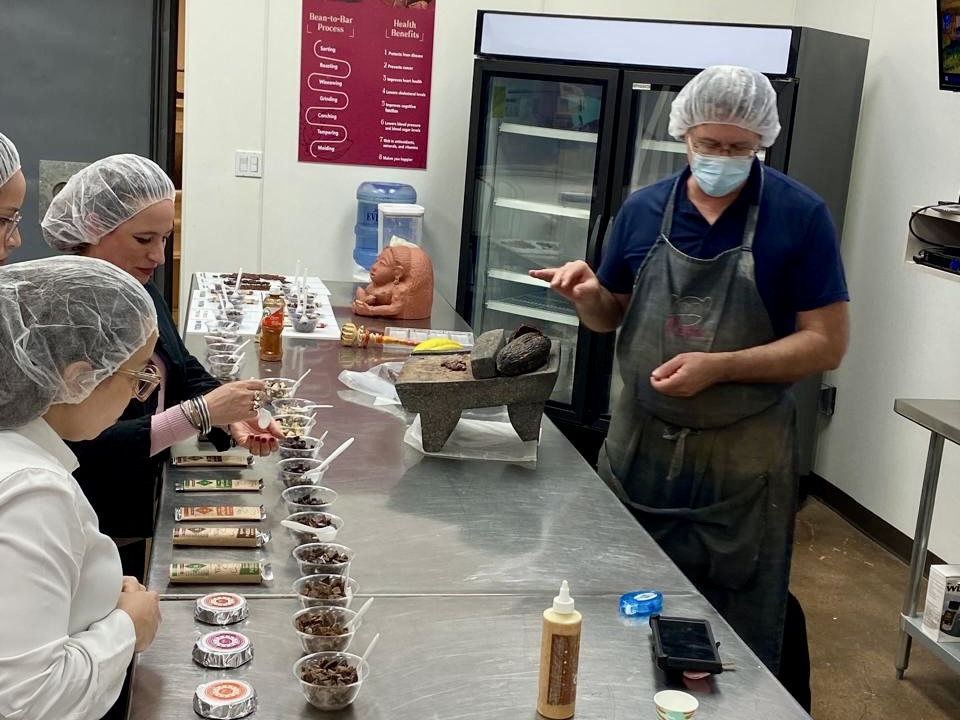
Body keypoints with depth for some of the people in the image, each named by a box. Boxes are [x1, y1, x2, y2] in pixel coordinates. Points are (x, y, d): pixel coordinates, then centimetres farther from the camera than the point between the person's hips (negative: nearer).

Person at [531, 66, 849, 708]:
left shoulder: (801, 216, -9)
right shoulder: (644, 209, 2)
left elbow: (826, 343, -10)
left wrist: (719, 367, -21)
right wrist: (587, 294, -11)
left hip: (742, 462, -3)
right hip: (639, 445, 4)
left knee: (738, 638, 10)